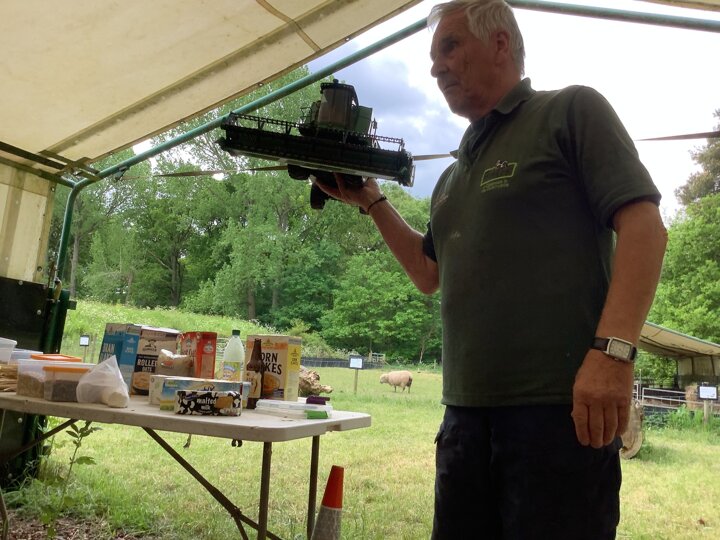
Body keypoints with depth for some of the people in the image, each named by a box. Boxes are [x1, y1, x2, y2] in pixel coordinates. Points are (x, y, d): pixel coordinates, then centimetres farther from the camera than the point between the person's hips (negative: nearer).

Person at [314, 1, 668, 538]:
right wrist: (372, 201, 16)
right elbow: (429, 273, 25)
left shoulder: (571, 110, 1)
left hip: (560, 406, -7)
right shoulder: (455, 174, 21)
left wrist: (612, 350, -22)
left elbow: (643, 225, -10)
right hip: (467, 412, 7)